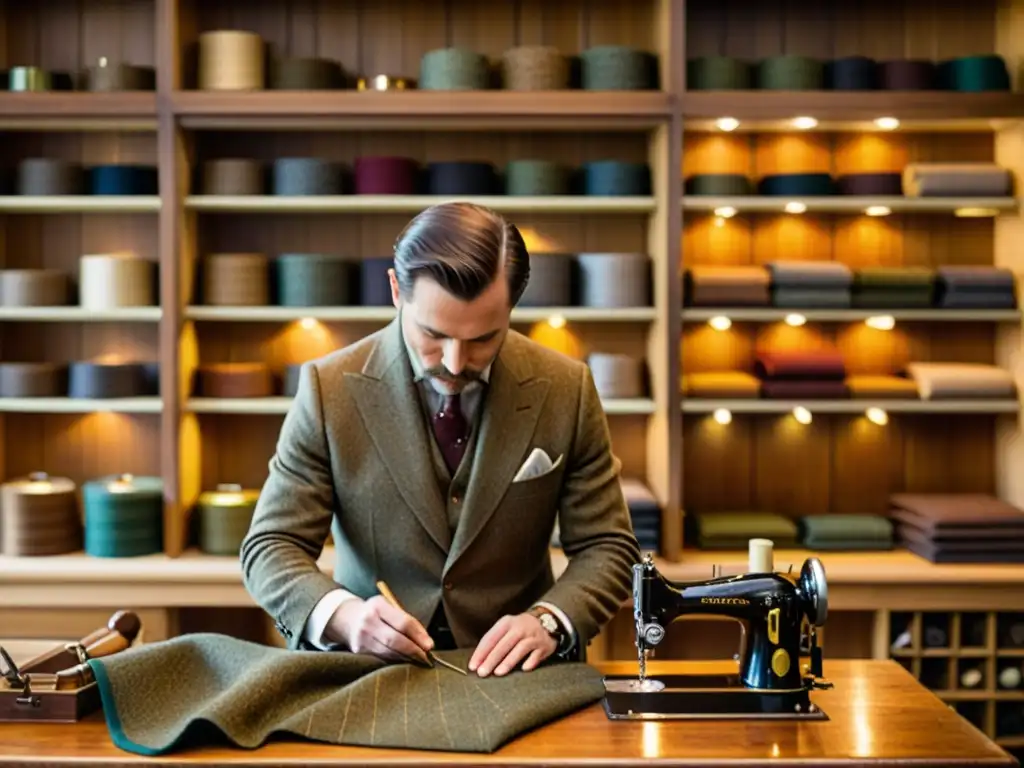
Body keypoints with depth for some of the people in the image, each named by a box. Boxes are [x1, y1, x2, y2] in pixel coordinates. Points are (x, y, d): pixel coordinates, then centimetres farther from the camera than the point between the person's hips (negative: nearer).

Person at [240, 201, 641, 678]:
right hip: (372, 666, -1)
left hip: (510, 669, 1)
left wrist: (549, 620, -18)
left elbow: (607, 548, 2)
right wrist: (342, 614, -25)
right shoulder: (330, 388, -8)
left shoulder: (566, 389, -5)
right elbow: (270, 548, -5)